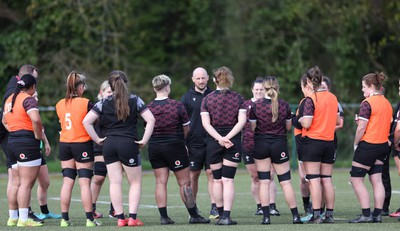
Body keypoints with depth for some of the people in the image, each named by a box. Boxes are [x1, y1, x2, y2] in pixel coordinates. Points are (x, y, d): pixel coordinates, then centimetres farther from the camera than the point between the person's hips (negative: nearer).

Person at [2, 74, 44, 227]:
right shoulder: (28, 99, -10)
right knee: (26, 183, -7)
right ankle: (23, 219, -10)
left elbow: (4, 121, 31)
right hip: (27, 142, -8)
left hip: (12, 141, 8)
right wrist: (38, 135, -11)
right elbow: (36, 119, -26)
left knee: (16, 183, 13)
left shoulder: (10, 99, 16)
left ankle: (12, 217, 16)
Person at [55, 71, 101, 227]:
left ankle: (64, 219, 5)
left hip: (64, 144, 4)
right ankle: (89, 219, -2)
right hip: (82, 144, -4)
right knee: (84, 183, -3)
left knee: (67, 182, 7)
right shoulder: (85, 103, -11)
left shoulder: (59, 105, 3)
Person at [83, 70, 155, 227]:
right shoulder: (135, 100, -1)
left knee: (115, 182, 5)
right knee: (135, 182, 7)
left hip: (109, 144, 2)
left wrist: (97, 139, 2)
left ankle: (120, 218, 4)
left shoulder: (104, 103, 2)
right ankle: (132, 217, -1)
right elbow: (150, 120, -9)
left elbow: (86, 121, -4)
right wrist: (144, 140, -3)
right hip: (129, 144, -2)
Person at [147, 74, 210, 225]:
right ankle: (193, 215, 7)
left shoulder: (148, 108, -3)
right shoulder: (177, 105, -10)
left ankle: (163, 216, 3)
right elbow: (186, 128, 0)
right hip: (175, 147, -3)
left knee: (160, 182, 6)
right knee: (184, 182, 3)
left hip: (154, 147, 3)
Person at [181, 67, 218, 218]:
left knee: (212, 174, -5)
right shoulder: (187, 97, 4)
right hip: (194, 142, 0)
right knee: (193, 175, 5)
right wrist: (182, 143, -3)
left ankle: (214, 207, -7)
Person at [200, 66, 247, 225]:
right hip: (234, 142, 0)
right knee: (228, 180, -1)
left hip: (213, 142, 0)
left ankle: (220, 214, 17)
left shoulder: (207, 99, 2)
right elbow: (242, 121, -9)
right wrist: (227, 137, -13)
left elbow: (206, 123, -8)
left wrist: (220, 138, -13)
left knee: (217, 180, 11)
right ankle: (226, 216, -9)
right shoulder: (238, 98, 2)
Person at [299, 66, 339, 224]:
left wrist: (300, 120, 3)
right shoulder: (333, 98, 6)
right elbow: (338, 121, 15)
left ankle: (316, 215, -7)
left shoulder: (311, 99, -13)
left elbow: (307, 123, -18)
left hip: (312, 141, -6)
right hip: (329, 142, 6)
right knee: (327, 179, 10)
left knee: (314, 180, -4)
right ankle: (329, 214, 10)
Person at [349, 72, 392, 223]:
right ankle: (377, 214, 5)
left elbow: (361, 128, -16)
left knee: (356, 179, -1)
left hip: (368, 145, -8)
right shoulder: (387, 103, 11)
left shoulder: (367, 103, -14)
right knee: (376, 180, 8)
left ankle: (366, 215, -6)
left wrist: (355, 144, -5)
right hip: (383, 145, 8)